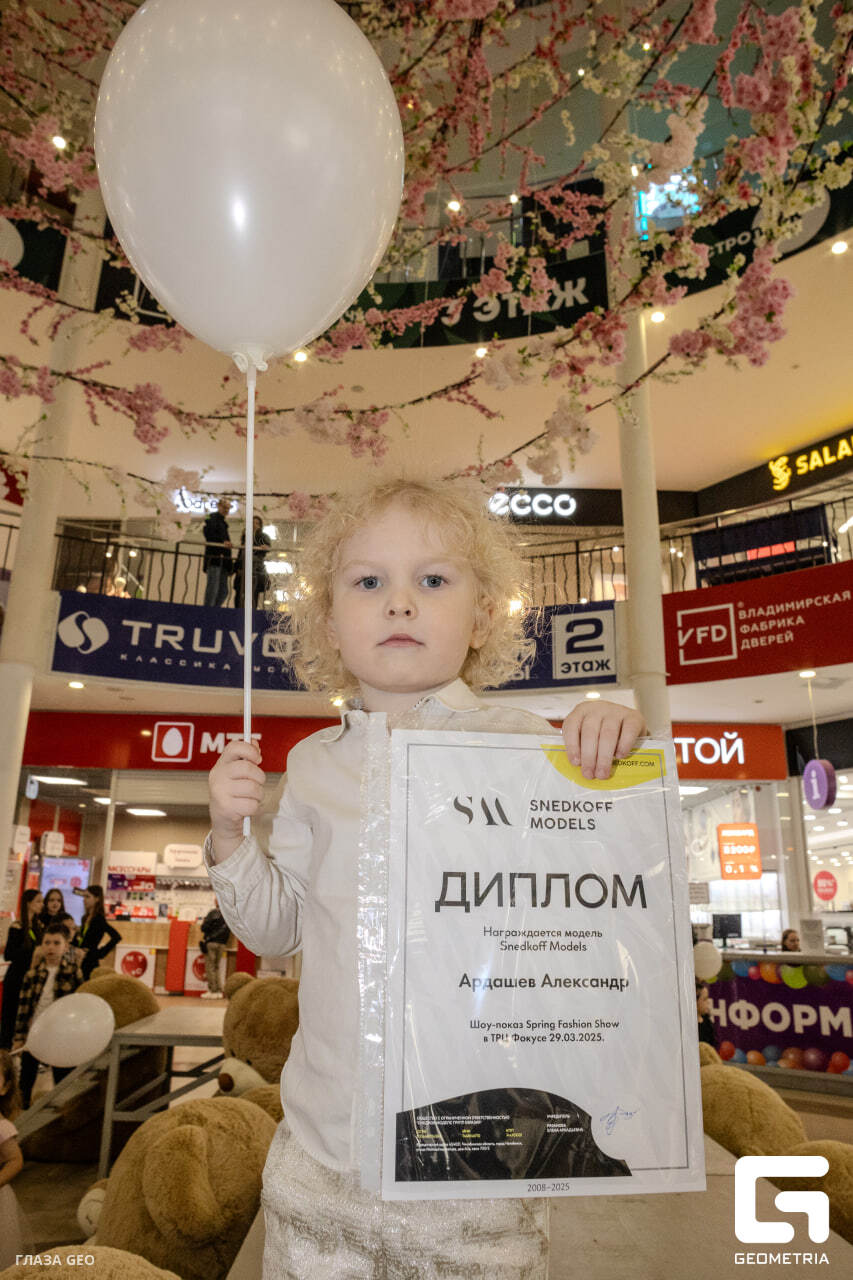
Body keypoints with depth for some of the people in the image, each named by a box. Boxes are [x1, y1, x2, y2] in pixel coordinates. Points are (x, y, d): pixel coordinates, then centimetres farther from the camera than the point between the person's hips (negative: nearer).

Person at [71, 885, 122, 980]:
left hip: (89, 963, -8)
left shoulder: (98, 919, -13)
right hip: (81, 963, 8)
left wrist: (100, 953, -18)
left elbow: (116, 937, -24)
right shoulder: (86, 918, 12)